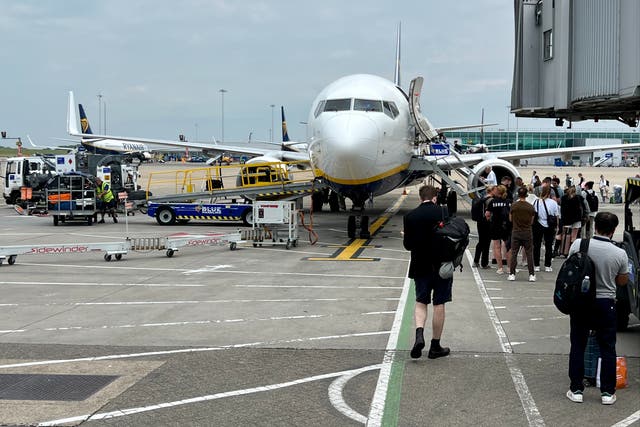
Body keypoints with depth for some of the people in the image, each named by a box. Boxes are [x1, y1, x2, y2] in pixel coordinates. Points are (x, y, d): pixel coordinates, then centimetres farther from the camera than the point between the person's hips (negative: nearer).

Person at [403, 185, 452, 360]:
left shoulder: (410, 216, -4)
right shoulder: (444, 212, -8)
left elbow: (407, 245, -3)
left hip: (420, 266, 1)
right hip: (442, 265, -1)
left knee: (420, 302, 14)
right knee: (439, 305, 7)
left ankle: (419, 334, -11)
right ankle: (435, 346, 13)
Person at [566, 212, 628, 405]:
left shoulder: (578, 245, -11)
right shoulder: (620, 254, -12)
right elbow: (622, 281, 2)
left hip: (580, 301, 1)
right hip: (605, 303, -1)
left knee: (577, 346, 10)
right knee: (607, 349, 10)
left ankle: (576, 390, 13)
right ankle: (607, 392, 14)